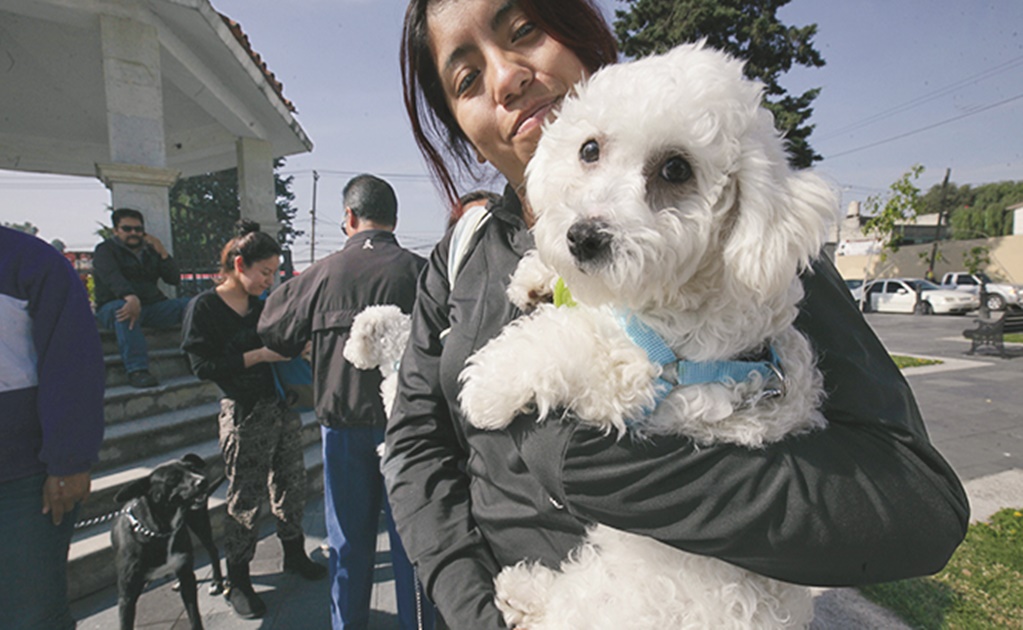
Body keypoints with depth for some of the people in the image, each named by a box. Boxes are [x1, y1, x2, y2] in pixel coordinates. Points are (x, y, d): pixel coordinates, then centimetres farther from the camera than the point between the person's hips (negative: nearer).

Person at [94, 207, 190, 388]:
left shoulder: (151, 251, 19)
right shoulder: (105, 250, 3)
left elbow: (175, 280, 9)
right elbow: (112, 278, -20)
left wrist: (162, 252, -4)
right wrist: (131, 297, -42)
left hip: (152, 306, 5)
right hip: (114, 304, -4)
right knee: (123, 310, -39)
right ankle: (136, 370, -46)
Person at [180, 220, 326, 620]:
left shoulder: (265, 303, 9)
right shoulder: (205, 307, -8)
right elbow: (204, 366, -14)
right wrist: (260, 355, -19)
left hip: (282, 404, 6)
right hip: (244, 414, -6)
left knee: (292, 485, 14)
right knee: (244, 498, 4)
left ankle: (294, 554, 34)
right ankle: (237, 580, 23)